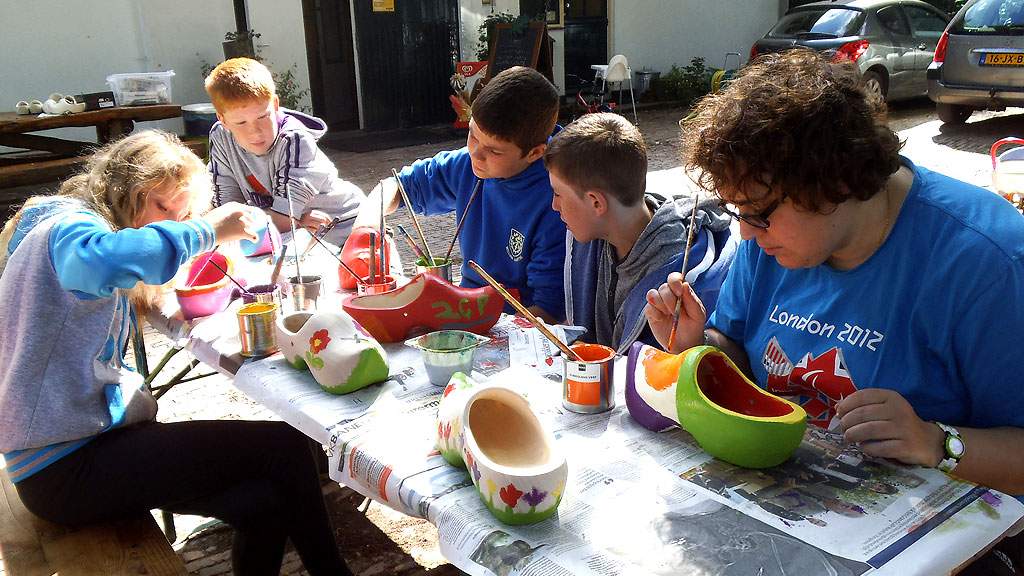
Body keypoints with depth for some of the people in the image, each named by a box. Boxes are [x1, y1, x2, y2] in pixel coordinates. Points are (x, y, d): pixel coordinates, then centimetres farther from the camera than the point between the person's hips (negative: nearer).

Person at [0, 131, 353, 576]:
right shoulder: (69, 226, -12)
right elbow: (102, 262, -37)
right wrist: (208, 230, -27)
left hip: (83, 443, 10)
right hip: (66, 467, -10)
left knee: (266, 503, -9)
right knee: (283, 446, -14)